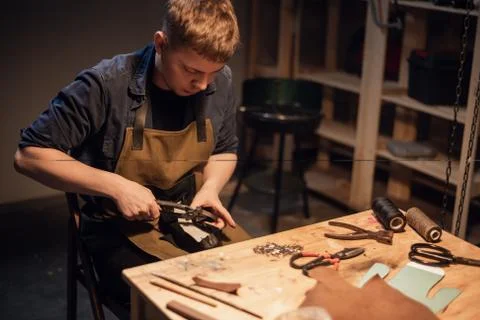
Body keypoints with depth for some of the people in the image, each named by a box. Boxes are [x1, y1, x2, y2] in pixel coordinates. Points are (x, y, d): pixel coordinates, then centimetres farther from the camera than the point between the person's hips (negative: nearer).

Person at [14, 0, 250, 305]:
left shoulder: (221, 82, -5)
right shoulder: (106, 85, -20)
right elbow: (30, 155, -15)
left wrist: (211, 188, -9)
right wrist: (116, 186, -23)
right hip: (122, 229, -4)